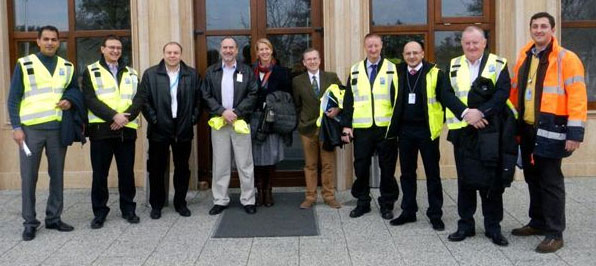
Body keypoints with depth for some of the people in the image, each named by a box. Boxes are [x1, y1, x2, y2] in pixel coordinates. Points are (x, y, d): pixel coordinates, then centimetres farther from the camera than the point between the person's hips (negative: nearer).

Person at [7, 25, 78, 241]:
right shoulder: (24, 64, 1)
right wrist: (16, 127, -8)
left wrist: (70, 101, -2)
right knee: (29, 177, 1)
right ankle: (30, 222, 11)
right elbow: (13, 99, 0)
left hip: (57, 128, 3)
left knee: (57, 175, 8)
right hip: (31, 129, -3)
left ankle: (54, 218, 20)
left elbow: (74, 89, 22)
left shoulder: (67, 67, 10)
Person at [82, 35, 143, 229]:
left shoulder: (131, 73, 15)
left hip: (126, 129, 3)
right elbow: (90, 99, -7)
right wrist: (113, 116, -17)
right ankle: (100, 212, 15)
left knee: (127, 172, 9)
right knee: (99, 174, 3)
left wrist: (126, 117, -13)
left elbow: (139, 98, 4)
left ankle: (128, 209, 21)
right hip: (101, 129, -2)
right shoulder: (91, 72, 5)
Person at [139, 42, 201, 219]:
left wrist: (193, 118, -2)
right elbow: (144, 99, -2)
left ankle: (180, 203, 22)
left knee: (182, 168, 9)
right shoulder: (150, 74, 1)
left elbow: (198, 99, 7)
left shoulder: (192, 75, 6)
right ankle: (156, 205, 18)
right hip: (159, 130, -1)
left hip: (183, 129, 1)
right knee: (156, 169, 5)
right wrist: (153, 119, -8)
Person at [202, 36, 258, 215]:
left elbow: (252, 95, -1)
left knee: (245, 163, 3)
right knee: (220, 164, 7)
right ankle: (220, 200, 16)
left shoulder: (246, 71, 5)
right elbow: (206, 96, 2)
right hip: (219, 123, 1)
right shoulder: (211, 71, 8)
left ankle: (248, 200, 12)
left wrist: (236, 112, -12)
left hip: (240, 122, -1)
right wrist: (222, 111, -11)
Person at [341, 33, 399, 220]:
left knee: (387, 168, 6)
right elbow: (348, 99, 7)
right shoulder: (355, 71, 9)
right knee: (361, 167, 7)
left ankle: (387, 204, 19)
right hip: (361, 128, 2)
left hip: (386, 127, -1)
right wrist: (346, 125, 0)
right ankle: (362, 202, 22)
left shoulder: (392, 69, 3)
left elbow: (397, 99, 1)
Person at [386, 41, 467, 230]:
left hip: (427, 130, -3)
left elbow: (447, 96, -16)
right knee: (407, 173, 13)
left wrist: (465, 112, -31)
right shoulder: (398, 73, 5)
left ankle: (435, 215, 18)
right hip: (404, 130, 3)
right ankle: (408, 211, 26)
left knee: (432, 174, 7)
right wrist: (392, 127, -3)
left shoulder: (435, 74, -5)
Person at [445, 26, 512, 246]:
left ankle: (493, 226, 16)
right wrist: (466, 113, -14)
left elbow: (502, 93, -9)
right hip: (462, 131, 2)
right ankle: (465, 224, 19)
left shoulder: (498, 65, 3)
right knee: (465, 179, 8)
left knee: (492, 180, 3)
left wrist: (481, 112, -21)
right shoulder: (454, 66, 10)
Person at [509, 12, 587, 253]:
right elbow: (515, 92, 18)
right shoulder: (524, 59, 13)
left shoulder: (566, 59, -7)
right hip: (527, 129, 7)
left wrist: (575, 132, -19)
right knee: (533, 178, 15)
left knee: (550, 181, -2)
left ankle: (554, 233, 7)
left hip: (550, 129, -6)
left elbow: (577, 96, -13)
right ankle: (538, 222, 29)